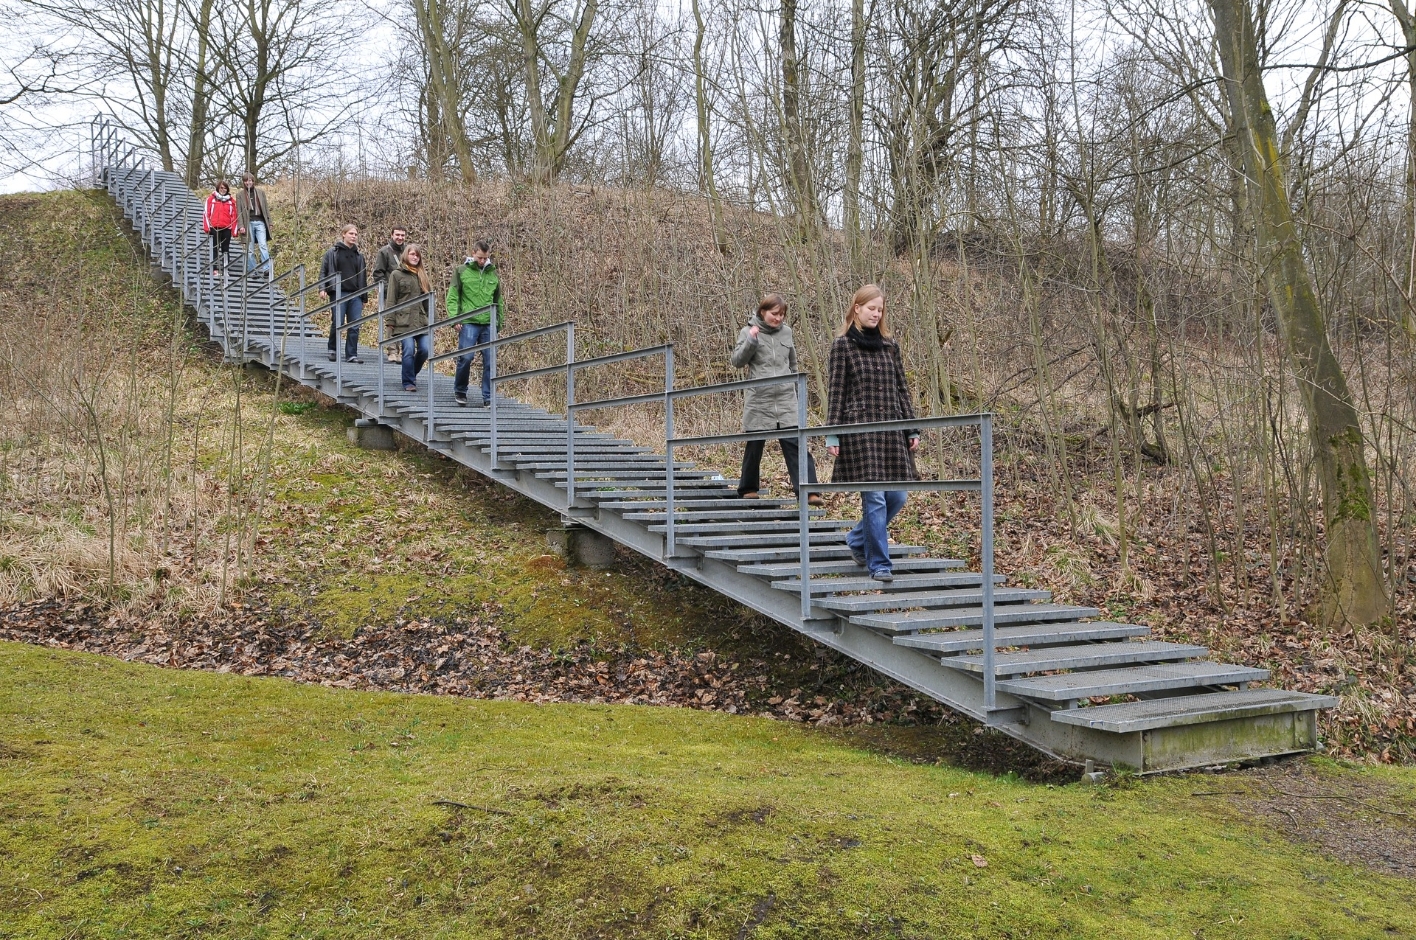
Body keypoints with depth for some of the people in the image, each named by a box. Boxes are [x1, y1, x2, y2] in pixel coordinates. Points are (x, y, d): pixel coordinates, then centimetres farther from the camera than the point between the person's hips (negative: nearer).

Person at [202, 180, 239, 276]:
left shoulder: (231, 201, 9)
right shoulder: (211, 199, 5)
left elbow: (234, 216, 9)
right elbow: (206, 212, 3)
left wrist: (235, 230, 3)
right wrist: (207, 226, -5)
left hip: (227, 228, 2)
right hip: (214, 228, -2)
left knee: (226, 249, 4)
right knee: (215, 249, 1)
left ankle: (225, 269, 5)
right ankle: (215, 269, 0)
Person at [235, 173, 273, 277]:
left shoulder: (261, 192, 11)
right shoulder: (240, 195, 7)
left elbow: (266, 208, 13)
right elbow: (239, 211, 3)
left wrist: (269, 222, 7)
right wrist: (241, 226, -7)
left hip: (260, 222, 0)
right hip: (248, 223, 0)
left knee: (263, 246, -14)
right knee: (250, 250, 2)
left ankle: (266, 269, -21)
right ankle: (252, 271, 6)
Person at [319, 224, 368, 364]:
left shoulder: (359, 256, 18)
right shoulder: (332, 253, 7)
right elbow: (323, 271, 5)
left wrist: (363, 298, 18)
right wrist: (322, 289, -9)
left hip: (355, 295, 3)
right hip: (339, 294, -3)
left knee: (355, 326, -2)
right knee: (337, 323, -7)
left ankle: (352, 355, 3)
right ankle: (332, 350, 13)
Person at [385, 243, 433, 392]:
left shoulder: (422, 275, 19)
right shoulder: (396, 274, 5)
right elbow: (391, 300, 1)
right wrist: (391, 322, -6)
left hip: (422, 321, 4)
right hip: (404, 320, -4)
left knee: (425, 349, -5)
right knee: (409, 351, -11)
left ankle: (412, 373, 21)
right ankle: (409, 382, 1)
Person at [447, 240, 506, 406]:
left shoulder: (493, 273, 15)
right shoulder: (461, 271, 4)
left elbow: (498, 301, 21)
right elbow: (452, 297, 2)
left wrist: (500, 322, 18)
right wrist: (454, 318, -9)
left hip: (489, 324, 3)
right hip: (469, 322, -3)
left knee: (490, 361, 1)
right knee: (466, 357, -10)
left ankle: (488, 397, 8)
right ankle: (460, 391, 12)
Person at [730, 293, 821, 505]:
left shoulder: (786, 332, 9)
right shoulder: (749, 332, 0)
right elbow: (737, 361, -6)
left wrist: (795, 389, 22)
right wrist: (751, 340, -19)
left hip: (786, 400, 2)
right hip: (759, 400, -2)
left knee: (795, 444, -7)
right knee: (754, 446, 9)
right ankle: (748, 489, 25)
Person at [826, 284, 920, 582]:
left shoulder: (890, 345, 14)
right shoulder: (843, 345, 1)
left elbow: (901, 389, 15)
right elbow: (836, 392, -1)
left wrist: (913, 429, 10)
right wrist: (832, 435, -6)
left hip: (892, 428, 5)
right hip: (859, 428, -5)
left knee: (897, 496, 3)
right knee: (874, 497, -8)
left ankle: (858, 539, 26)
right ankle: (879, 563, 1)